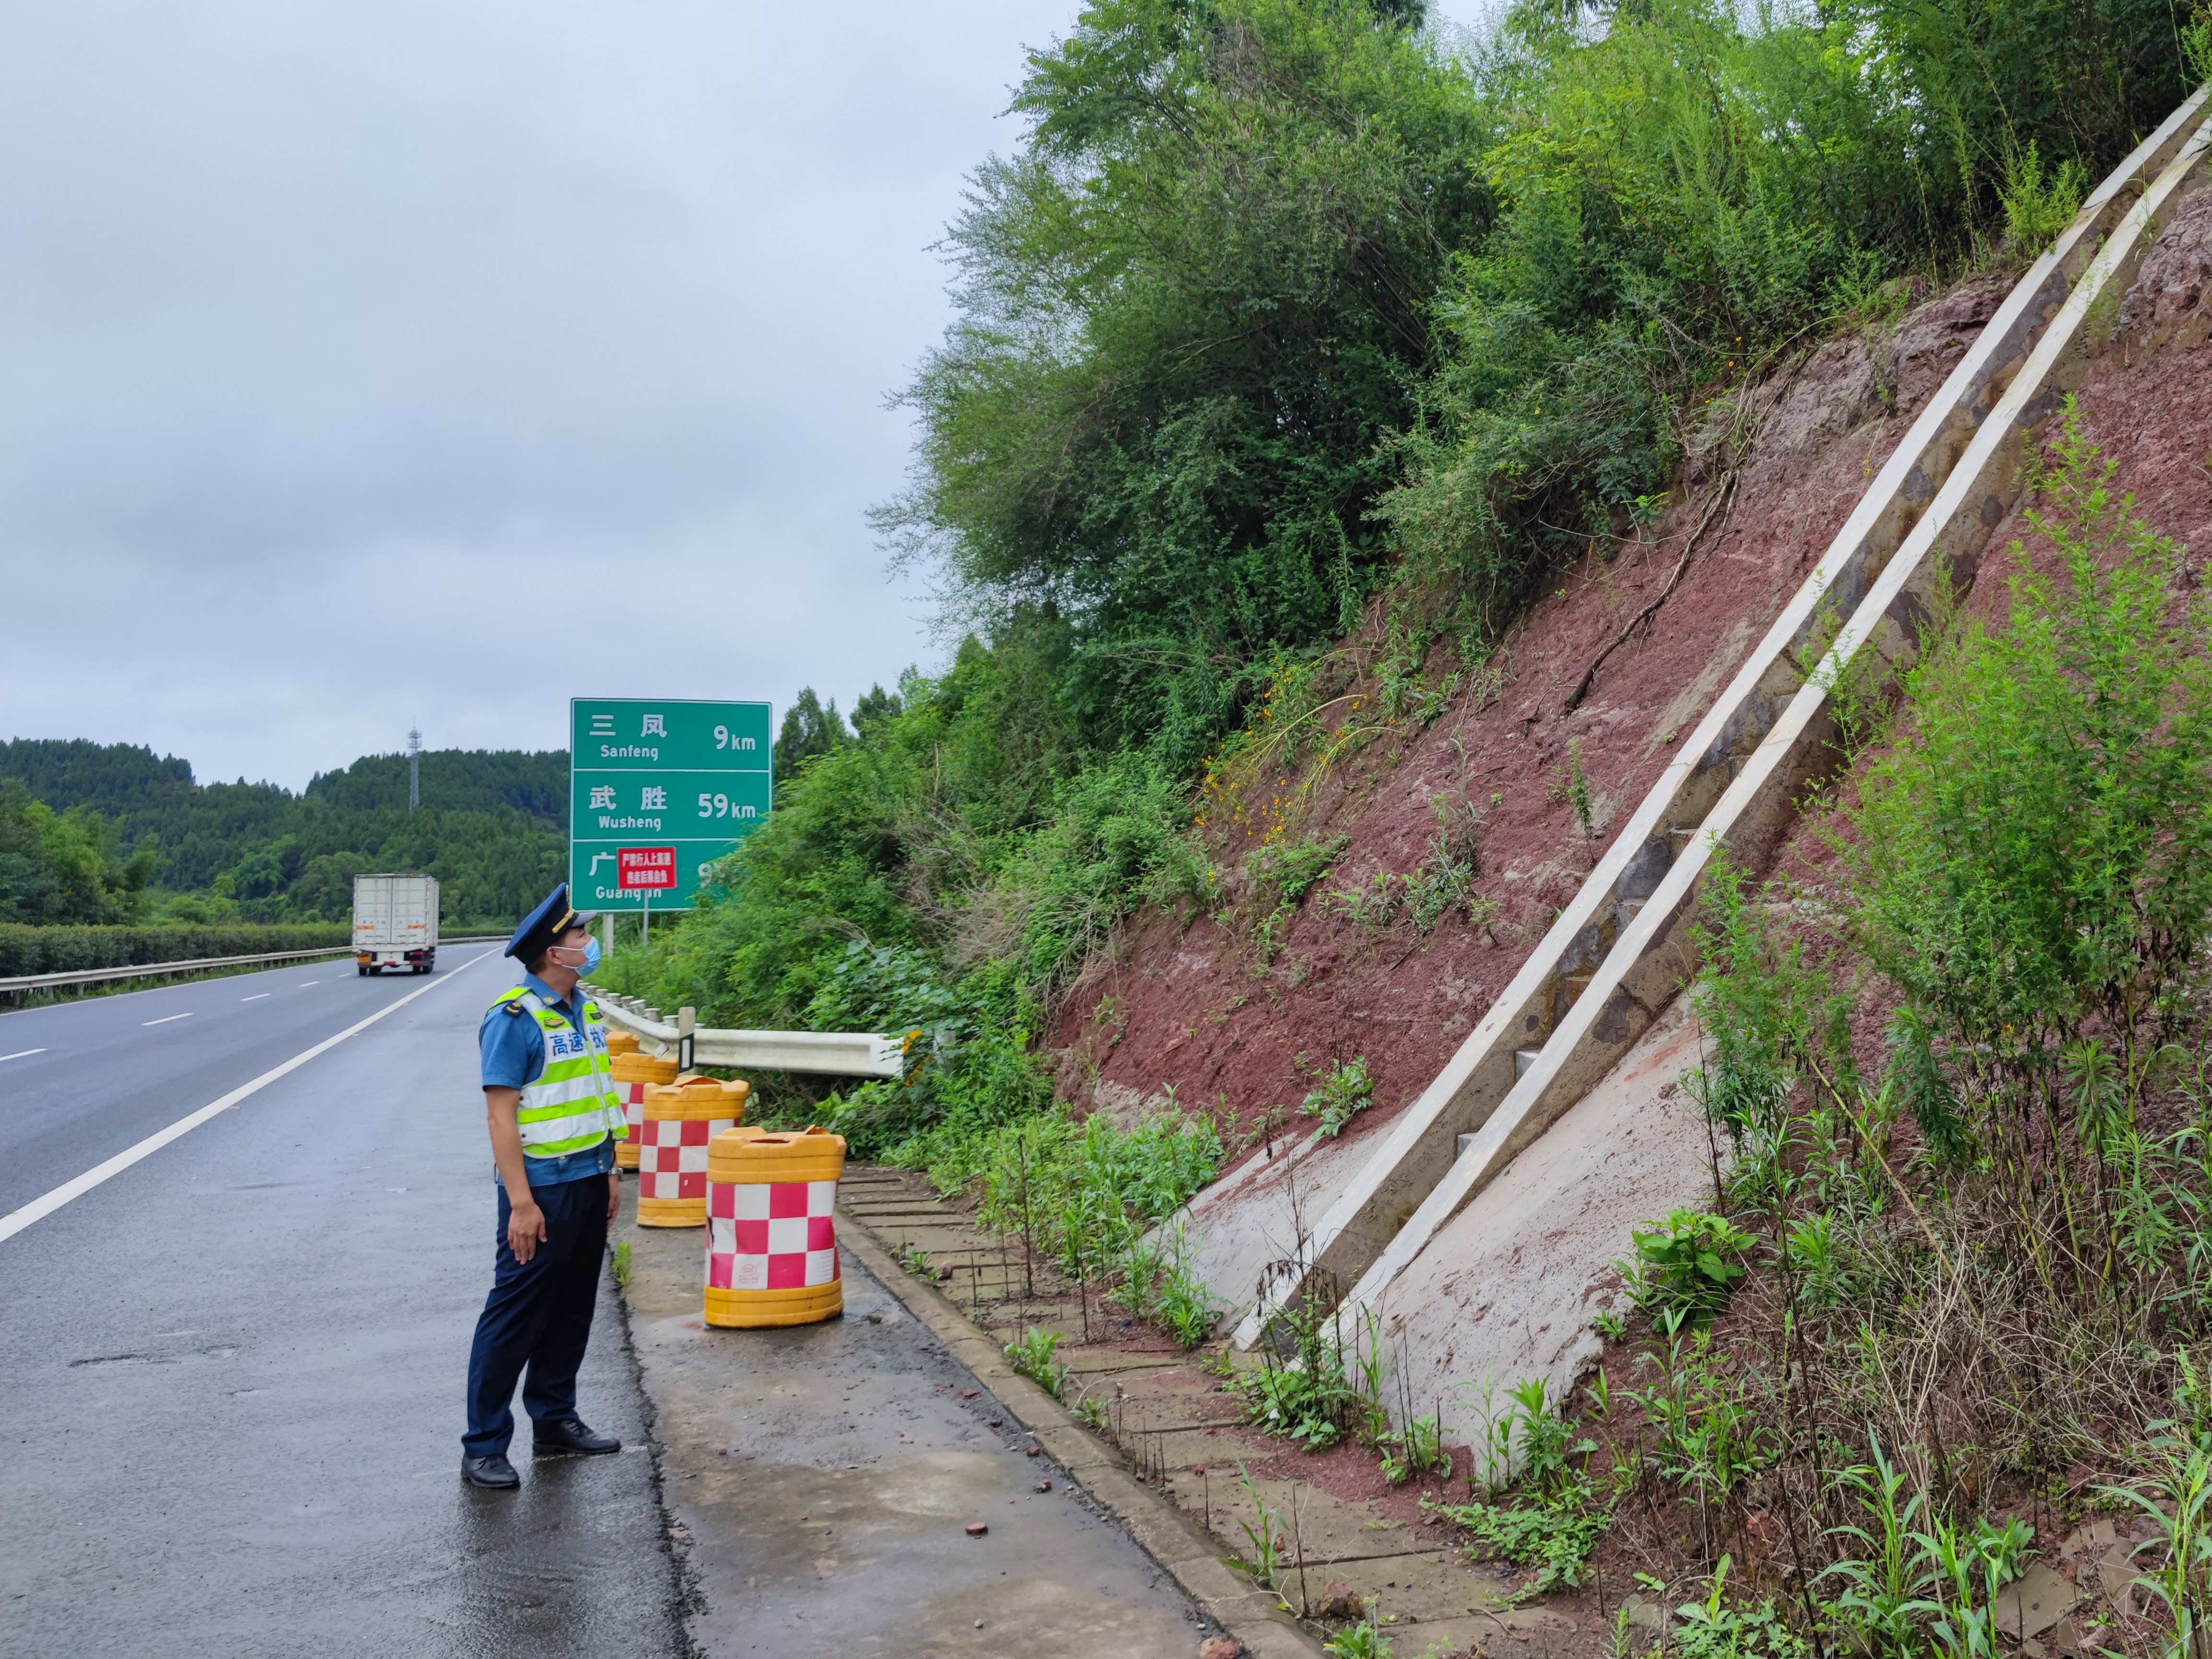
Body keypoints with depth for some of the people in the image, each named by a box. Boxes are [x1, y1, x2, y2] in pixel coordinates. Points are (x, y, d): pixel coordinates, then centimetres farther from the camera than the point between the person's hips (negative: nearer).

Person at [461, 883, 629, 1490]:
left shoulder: (585, 1011, 9)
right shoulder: (514, 1019, -16)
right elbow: (501, 1117, -18)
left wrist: (610, 1172, 15)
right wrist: (521, 1204, -21)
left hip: (588, 1182, 8)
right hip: (542, 1188, -8)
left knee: (571, 1313, 16)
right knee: (514, 1318, -1)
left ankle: (555, 1422, 28)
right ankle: (483, 1448, 9)